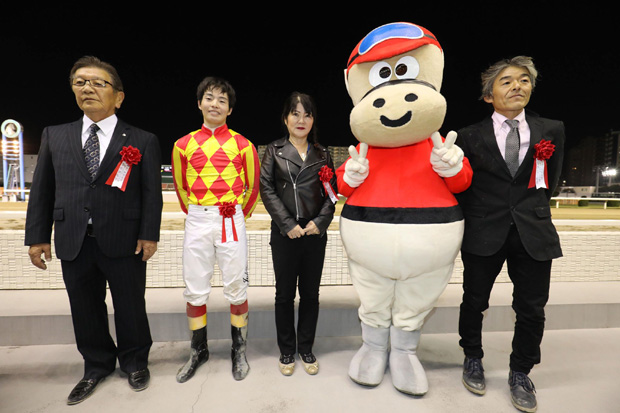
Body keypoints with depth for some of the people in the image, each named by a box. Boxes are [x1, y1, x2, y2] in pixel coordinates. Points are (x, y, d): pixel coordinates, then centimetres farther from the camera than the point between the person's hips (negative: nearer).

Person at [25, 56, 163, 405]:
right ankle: (98, 365, 39)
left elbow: (152, 192, -5)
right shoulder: (54, 136, 10)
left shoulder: (143, 141, -2)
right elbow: (42, 190, 10)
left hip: (124, 242, -3)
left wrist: (149, 234, -11)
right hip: (73, 243, 4)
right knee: (86, 310, 16)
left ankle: (135, 362, 35)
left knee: (130, 307, 11)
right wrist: (38, 236, 5)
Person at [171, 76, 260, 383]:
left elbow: (253, 186, 10)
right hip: (196, 222, 2)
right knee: (194, 290, 9)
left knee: (236, 287, 5)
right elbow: (181, 186, 17)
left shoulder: (242, 144, 2)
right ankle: (199, 350, 30)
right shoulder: (183, 145, 8)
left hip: (231, 222, -2)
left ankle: (239, 350, 25)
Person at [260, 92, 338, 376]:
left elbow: (332, 192, 6)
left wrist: (320, 221, -9)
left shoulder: (322, 155, 11)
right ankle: (286, 351, 27)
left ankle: (306, 349, 29)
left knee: (311, 293, 10)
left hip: (315, 232, 2)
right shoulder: (274, 151, 6)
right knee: (285, 293, 8)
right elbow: (266, 188, -3)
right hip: (285, 233, -2)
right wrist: (287, 224, -12)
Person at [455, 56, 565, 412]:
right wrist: (475, 218, 3)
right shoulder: (470, 136, 1)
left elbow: (550, 182, 13)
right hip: (484, 233, -1)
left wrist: (533, 210, 7)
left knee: (532, 309, 8)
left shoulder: (552, 131, 8)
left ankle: (521, 373, 33)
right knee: (474, 302, 10)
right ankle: (473, 360, 35)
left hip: (534, 234, 2)